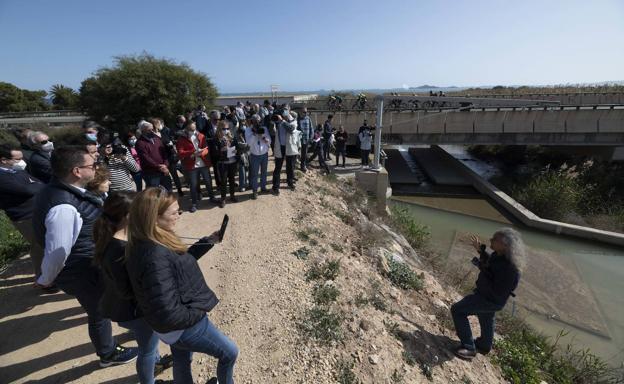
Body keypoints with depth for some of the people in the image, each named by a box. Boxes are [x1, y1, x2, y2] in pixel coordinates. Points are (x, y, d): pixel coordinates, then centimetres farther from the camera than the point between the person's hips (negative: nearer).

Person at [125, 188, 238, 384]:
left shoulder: (150, 245, -7)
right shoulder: (155, 257, -37)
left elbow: (182, 261, 9)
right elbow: (169, 315, -36)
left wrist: (209, 241, 0)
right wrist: (198, 313, -19)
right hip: (185, 326, -8)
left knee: (182, 363, 31)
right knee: (229, 352, 16)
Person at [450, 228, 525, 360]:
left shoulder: (509, 268, -38)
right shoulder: (500, 255, -13)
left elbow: (497, 292, -32)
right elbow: (490, 262, 10)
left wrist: (483, 269, -32)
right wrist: (480, 250, -1)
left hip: (491, 300, -9)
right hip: (486, 294, 9)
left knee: (457, 310, -7)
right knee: (486, 319, 30)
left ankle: (469, 348, 5)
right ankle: (484, 345, 57)